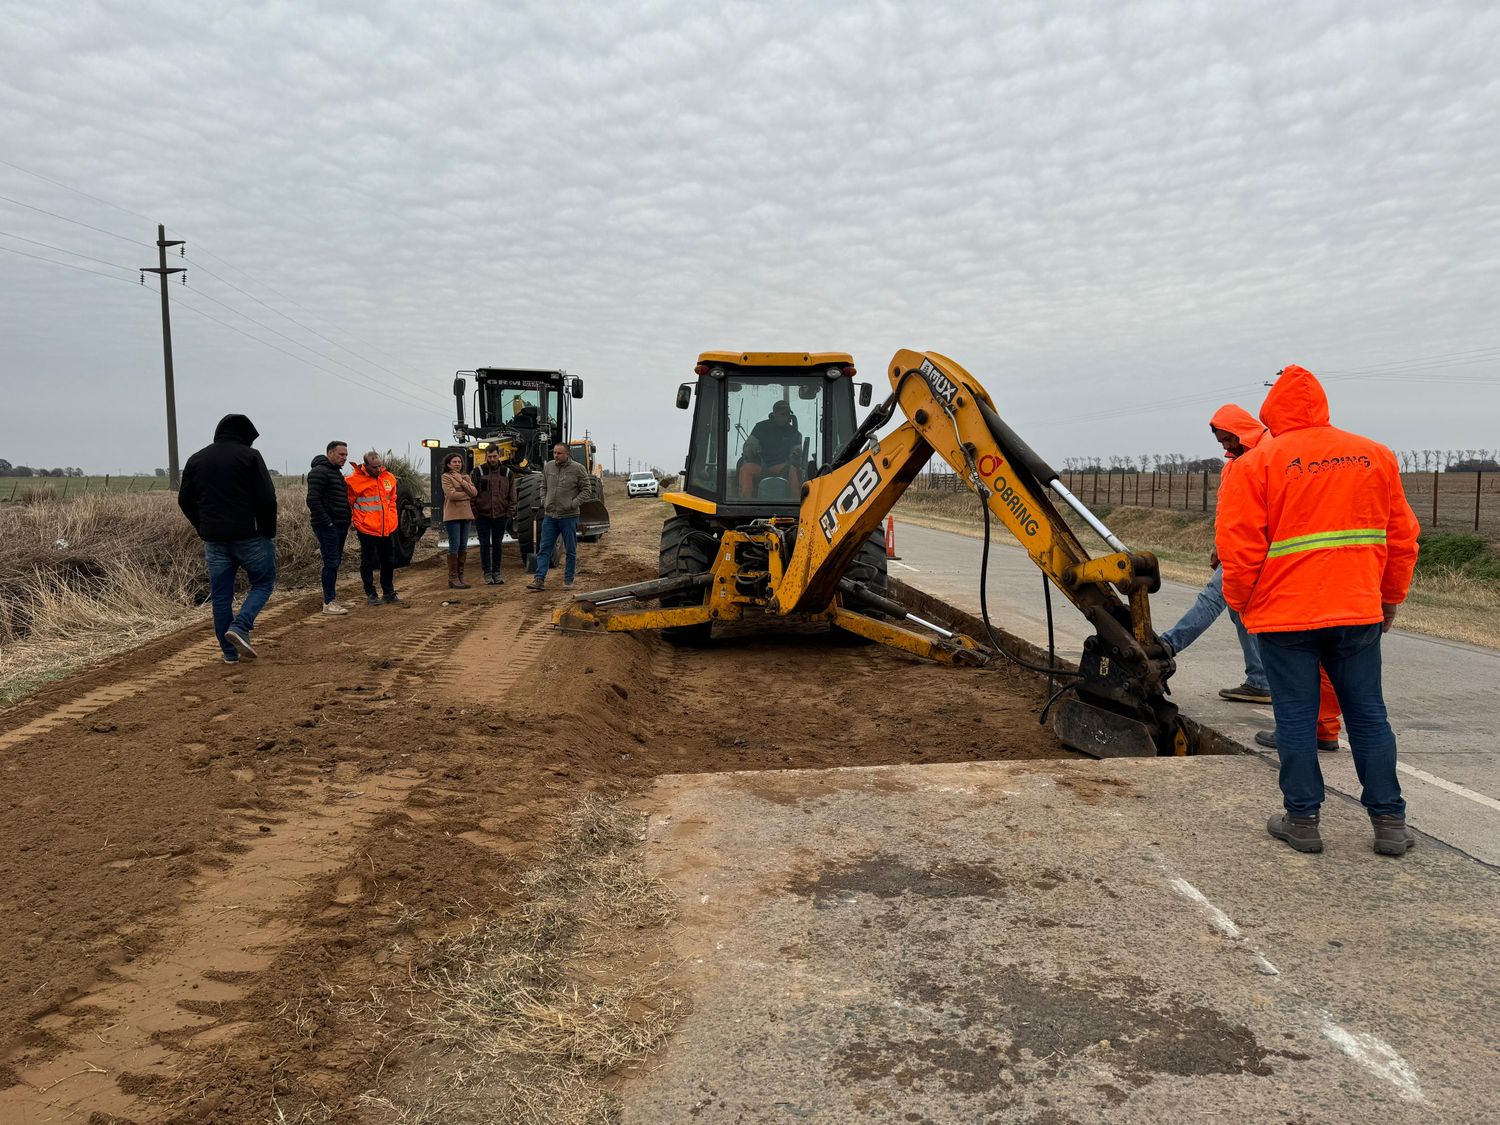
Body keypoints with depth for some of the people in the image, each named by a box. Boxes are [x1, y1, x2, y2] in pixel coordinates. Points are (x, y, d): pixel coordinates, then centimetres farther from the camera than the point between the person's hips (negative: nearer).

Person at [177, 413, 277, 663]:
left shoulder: (196, 459, 11)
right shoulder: (249, 456, -5)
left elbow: (185, 500, 13)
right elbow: (267, 499, -12)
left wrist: (203, 529, 19)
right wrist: (269, 533, -2)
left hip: (214, 539, 5)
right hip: (249, 536, -4)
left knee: (221, 595, 10)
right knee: (263, 583, 11)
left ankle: (229, 652, 13)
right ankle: (239, 626, -10)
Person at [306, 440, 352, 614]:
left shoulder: (337, 472, 20)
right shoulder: (319, 472, -11)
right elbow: (312, 500, -19)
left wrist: (346, 523, 16)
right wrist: (327, 522, -19)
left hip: (339, 526, 9)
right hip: (328, 527, -9)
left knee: (335, 561, 12)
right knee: (331, 562, -9)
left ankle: (330, 597, 19)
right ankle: (329, 603, -5)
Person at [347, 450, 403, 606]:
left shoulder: (389, 477, 4)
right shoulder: (354, 480, -12)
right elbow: (348, 503, -3)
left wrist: (392, 519, 12)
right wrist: (354, 522, -2)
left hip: (387, 528, 5)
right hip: (367, 529, -5)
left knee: (389, 561, 13)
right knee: (368, 562, 5)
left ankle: (389, 593, 26)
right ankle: (371, 594, 15)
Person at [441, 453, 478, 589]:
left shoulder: (466, 477, 17)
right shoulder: (446, 477, 0)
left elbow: (474, 492, 2)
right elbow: (451, 494, -14)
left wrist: (462, 481, -7)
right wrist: (467, 495, -3)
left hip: (466, 515, 6)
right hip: (452, 515, -6)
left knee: (463, 547, 7)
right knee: (454, 546, -7)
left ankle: (460, 576, 13)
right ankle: (453, 578, -2)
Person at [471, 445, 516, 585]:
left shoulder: (507, 473, 4)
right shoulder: (478, 471, -3)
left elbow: (512, 496, 7)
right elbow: (472, 493, -2)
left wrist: (509, 514, 0)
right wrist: (474, 512, -7)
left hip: (500, 516, 2)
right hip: (482, 516, -2)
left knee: (497, 545, 9)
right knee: (485, 544, 2)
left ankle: (496, 572, 15)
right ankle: (487, 573, 8)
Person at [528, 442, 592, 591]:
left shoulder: (577, 469, -7)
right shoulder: (548, 467, 5)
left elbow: (587, 489, -4)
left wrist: (573, 503, -13)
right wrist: (544, 502, 4)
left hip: (569, 516, -3)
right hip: (550, 516, 3)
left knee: (571, 551, 6)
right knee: (544, 549, 1)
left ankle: (568, 579, 17)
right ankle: (539, 580, 1)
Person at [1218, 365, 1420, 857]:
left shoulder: (1257, 463, -8)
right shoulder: (1376, 457, 6)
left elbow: (1239, 547, -10)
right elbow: (1401, 538, 12)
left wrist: (1240, 602, 5)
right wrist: (1391, 596, 22)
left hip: (1285, 614, -4)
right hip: (1359, 612, 4)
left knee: (1296, 719, 5)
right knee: (1369, 716, 12)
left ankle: (1302, 820, 12)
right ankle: (1390, 823, 17)